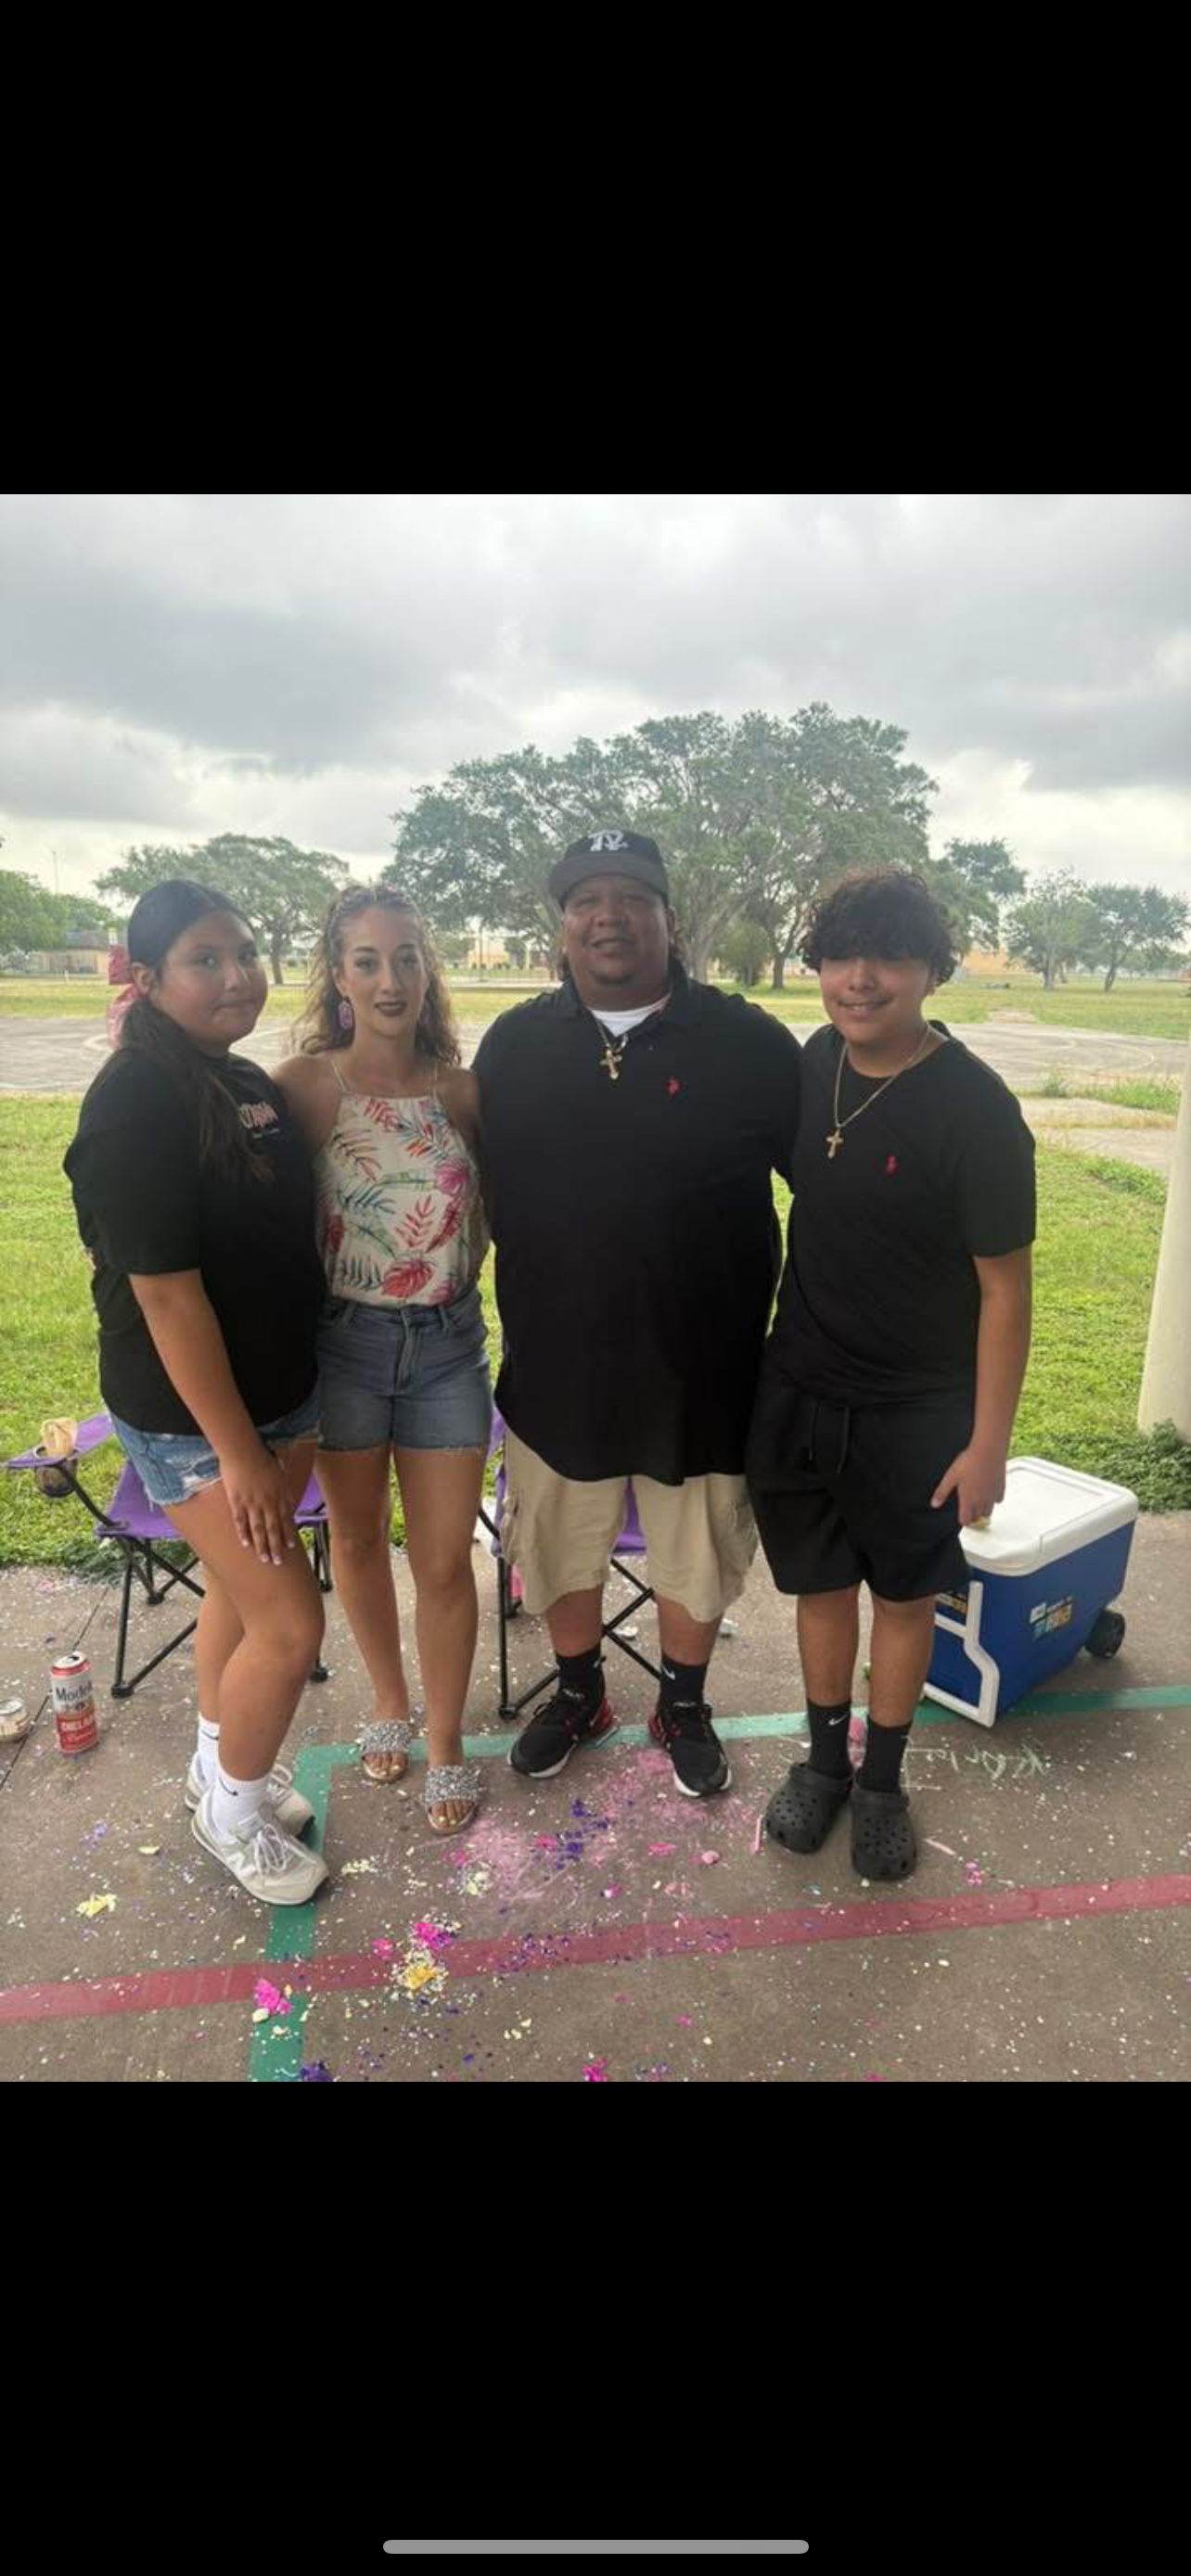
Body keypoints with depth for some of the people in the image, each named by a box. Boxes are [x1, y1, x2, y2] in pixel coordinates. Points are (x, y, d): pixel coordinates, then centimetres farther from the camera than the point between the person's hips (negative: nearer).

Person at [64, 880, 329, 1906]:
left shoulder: (250, 1083, 4)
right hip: (191, 1417, -8)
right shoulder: (135, 1102, -21)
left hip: (282, 1390, 8)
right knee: (290, 1625, -1)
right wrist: (237, 1449, -20)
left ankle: (221, 1763, 44)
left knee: (240, 1587, 21)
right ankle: (233, 1810, 25)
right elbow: (163, 1291, -23)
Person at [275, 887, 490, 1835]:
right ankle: (389, 1702, 43)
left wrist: (457, 1289, 1)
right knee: (358, 1538, 18)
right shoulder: (306, 1083, -10)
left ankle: (446, 1745, 28)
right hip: (343, 1340, -1)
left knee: (444, 1558, 7)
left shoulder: (461, 1088, -3)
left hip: (448, 1343, 1)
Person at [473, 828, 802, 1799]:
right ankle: (580, 1693, 45)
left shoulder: (749, 1044, -8)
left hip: (701, 1365, -2)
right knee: (559, 1542, 19)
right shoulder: (515, 1043, 0)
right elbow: (479, 1186, 7)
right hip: (555, 1362, 2)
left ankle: (684, 1707, 42)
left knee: (695, 1549, 16)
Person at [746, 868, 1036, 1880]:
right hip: (799, 1392, 4)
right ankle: (826, 1758, 39)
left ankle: (883, 1778, 36)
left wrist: (988, 1440, -13)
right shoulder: (812, 1064, -4)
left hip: (915, 1411, -4)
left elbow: (1005, 1285, -14)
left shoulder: (975, 1108, -18)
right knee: (821, 1583, 18)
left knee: (905, 1595, 14)